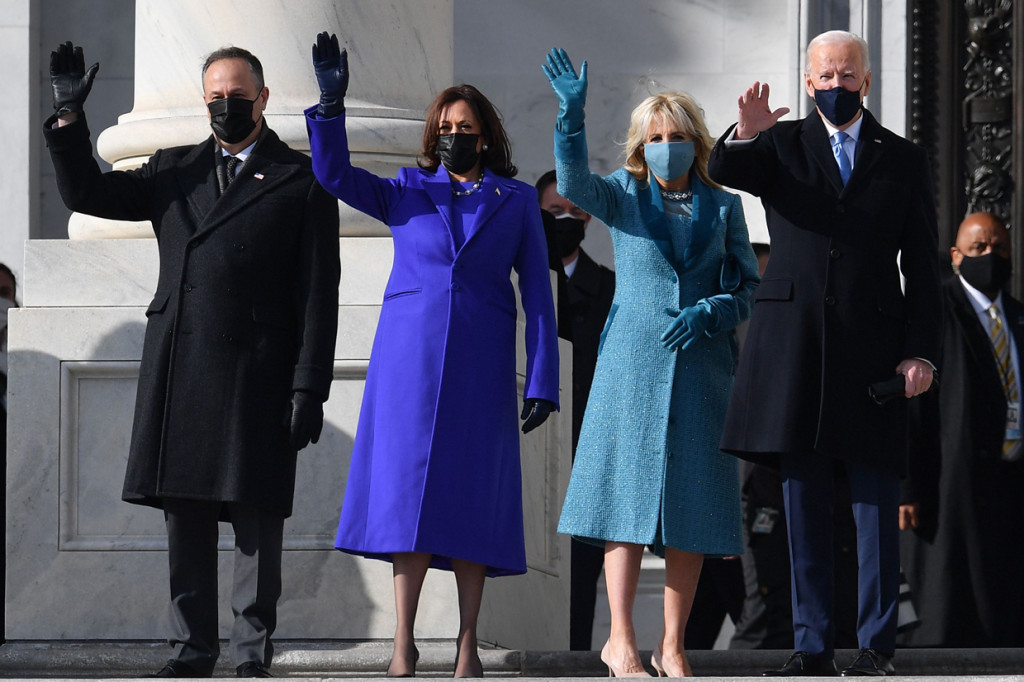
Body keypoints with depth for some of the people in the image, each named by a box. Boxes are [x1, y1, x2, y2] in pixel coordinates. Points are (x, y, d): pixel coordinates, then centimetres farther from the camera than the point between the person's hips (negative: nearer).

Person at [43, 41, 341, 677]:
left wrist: (309, 388, -7)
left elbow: (319, 294, 0)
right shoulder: (173, 171, 17)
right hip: (179, 375, 4)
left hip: (259, 379, -4)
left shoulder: (302, 181, 4)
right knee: (185, 513, 5)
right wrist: (70, 117, 0)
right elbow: (86, 193, 14)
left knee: (258, 517, -1)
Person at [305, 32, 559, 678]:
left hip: (481, 364, 0)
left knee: (473, 494, -2)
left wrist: (543, 380, -1)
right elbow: (334, 175, 0)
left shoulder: (517, 201, 9)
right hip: (410, 354, 0)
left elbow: (538, 292, 6)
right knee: (408, 487, -4)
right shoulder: (409, 191, 12)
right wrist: (332, 104, -13)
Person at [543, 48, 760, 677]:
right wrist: (573, 114, -32)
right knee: (629, 495, -5)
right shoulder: (624, 195, 5)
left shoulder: (723, 207, 9)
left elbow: (750, 288, 9)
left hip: (701, 365, 2)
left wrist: (708, 313, -11)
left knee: (692, 507, 2)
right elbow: (574, 184, -16)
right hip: (632, 364, -2)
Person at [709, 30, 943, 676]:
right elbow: (724, 172, -9)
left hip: (873, 346, -1)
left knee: (877, 501, -2)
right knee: (804, 501, 3)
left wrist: (921, 353, -2)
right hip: (796, 348, 1)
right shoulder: (781, 145, 11)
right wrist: (745, 133, -31)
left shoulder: (904, 160, 10)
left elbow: (923, 268, 7)